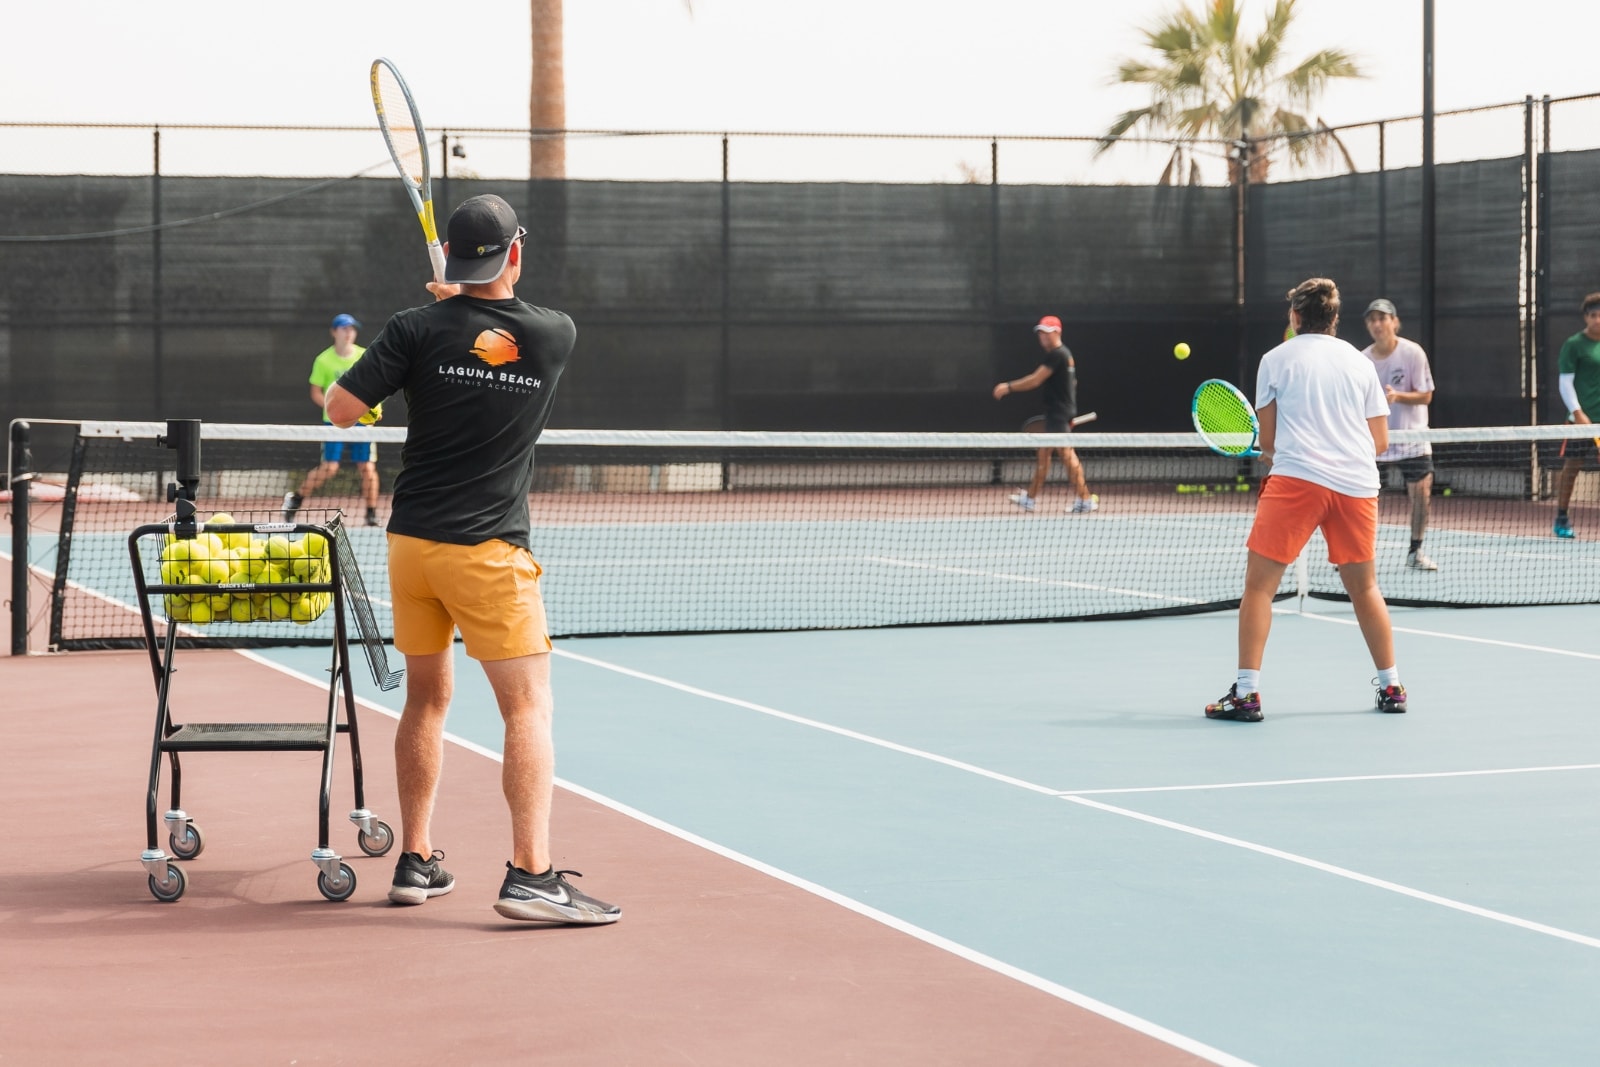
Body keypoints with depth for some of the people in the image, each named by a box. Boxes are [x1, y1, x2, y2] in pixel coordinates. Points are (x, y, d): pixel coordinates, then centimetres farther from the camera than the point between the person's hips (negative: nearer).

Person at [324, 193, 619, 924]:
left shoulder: (420, 330, -6)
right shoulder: (556, 336, -4)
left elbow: (342, 409, -5)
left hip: (412, 540, 3)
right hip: (490, 551, -3)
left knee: (426, 698, 15)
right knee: (528, 706, -4)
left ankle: (415, 862, 19)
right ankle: (530, 874, -14)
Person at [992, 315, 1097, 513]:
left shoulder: (1057, 355, -15)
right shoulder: (1064, 354, 16)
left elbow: (1035, 380, -18)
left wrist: (1009, 387, -11)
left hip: (1058, 413, -10)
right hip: (1056, 413, 10)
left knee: (1066, 453, -10)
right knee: (1043, 453, 13)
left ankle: (1085, 499, -9)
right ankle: (1031, 498, 19)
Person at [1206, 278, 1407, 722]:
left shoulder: (1276, 359, 8)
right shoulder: (1359, 363, 15)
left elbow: (1268, 439, 10)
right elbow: (1380, 442, 15)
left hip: (1297, 478, -4)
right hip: (1356, 484, 4)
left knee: (1259, 584, 0)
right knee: (1364, 587, 17)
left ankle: (1246, 694, -8)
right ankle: (1391, 688, 20)